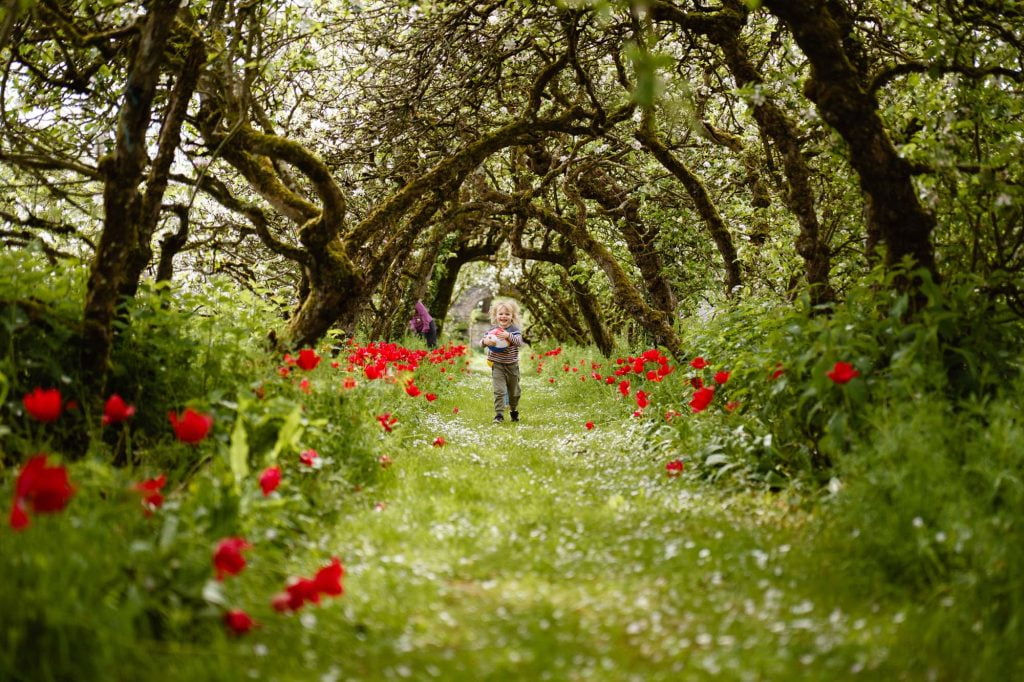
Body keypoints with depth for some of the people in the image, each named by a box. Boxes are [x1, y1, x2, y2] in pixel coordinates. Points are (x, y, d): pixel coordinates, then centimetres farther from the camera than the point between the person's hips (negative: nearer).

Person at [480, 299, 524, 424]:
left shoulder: (515, 330, -6)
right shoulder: (493, 330, -2)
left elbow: (519, 341, -23)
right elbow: (482, 341, -5)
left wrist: (508, 336, -40)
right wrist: (485, 341, -29)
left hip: (512, 365, 1)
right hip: (497, 365, -1)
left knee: (514, 391, 16)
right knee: (499, 390, -13)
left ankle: (514, 411, 38)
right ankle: (499, 414, -11)